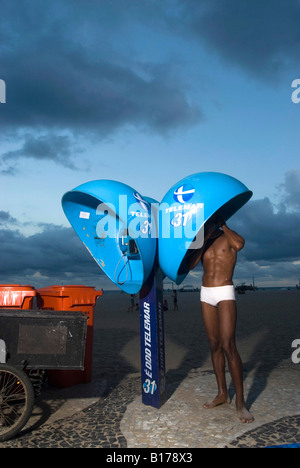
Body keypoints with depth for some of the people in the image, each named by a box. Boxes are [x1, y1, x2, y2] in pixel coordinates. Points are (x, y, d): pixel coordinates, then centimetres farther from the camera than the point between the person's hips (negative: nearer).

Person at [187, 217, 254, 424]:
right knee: (214, 344, 9)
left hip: (225, 293, -5)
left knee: (228, 345, -13)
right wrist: (204, 240, -5)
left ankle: (240, 402, -3)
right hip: (206, 293, 6)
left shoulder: (227, 238, 0)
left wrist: (223, 225, -11)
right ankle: (222, 394, 21)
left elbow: (239, 244, -25)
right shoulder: (203, 243, 13)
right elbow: (190, 264, -1)